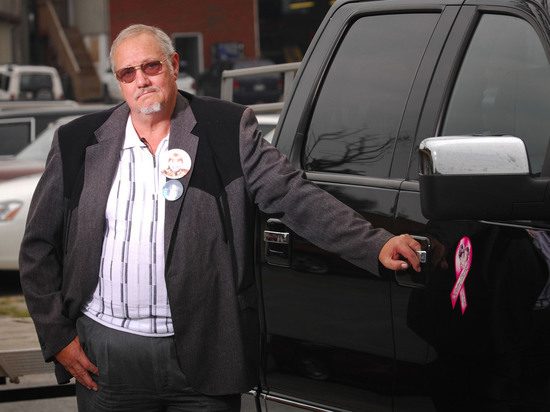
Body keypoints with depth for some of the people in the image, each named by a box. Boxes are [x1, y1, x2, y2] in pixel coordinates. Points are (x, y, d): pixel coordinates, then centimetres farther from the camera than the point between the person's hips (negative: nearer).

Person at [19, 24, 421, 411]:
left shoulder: (227, 129, 2)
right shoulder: (78, 143, 5)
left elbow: (295, 196, -5)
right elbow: (38, 246, 9)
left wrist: (375, 245, -17)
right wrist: (56, 336, 3)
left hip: (203, 354, -1)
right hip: (106, 352, 1)